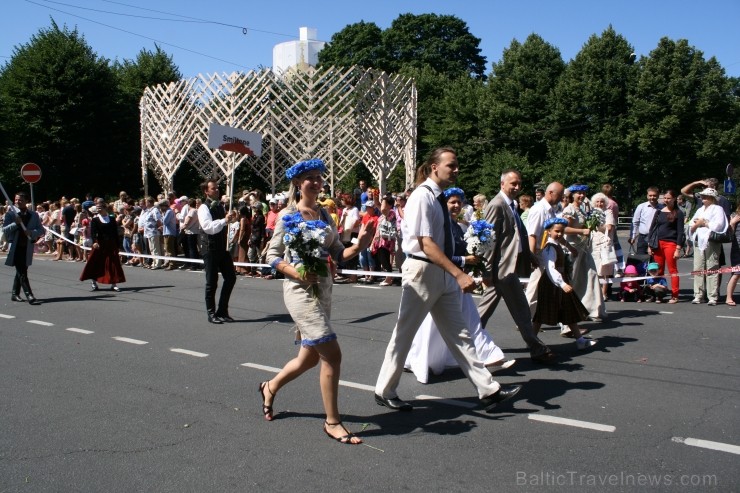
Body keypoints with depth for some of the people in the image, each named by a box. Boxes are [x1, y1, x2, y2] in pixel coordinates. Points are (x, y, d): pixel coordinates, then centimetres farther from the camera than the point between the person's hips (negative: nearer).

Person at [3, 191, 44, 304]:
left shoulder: (33, 215, 8)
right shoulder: (10, 213, 0)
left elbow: (41, 230, 5)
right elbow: (4, 230, -6)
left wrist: (31, 232, -14)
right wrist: (16, 223, -20)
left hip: (27, 247, 4)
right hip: (15, 247, -4)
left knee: (20, 271, 14)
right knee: (22, 272, -8)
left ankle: (15, 294, 26)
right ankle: (29, 295, -11)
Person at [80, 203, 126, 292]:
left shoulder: (112, 220, 7)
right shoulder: (95, 220, 1)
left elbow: (116, 234, 9)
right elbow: (92, 232, -11)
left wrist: (117, 246, 6)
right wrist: (94, 242, -29)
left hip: (111, 245, 2)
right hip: (99, 245, -1)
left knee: (113, 264, 0)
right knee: (95, 264, 2)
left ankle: (114, 284, 7)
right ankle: (93, 283, 14)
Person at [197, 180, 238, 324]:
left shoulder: (220, 205, 12)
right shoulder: (204, 208, -10)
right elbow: (208, 227, -26)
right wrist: (224, 220, -32)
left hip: (222, 247, 7)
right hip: (210, 248, -7)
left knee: (231, 277, 5)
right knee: (212, 282, 0)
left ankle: (222, 311, 17)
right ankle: (211, 313, 13)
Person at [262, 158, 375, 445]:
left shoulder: (325, 215, 10)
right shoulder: (288, 215, -6)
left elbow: (338, 254, 8)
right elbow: (272, 256, -5)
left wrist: (358, 247, -11)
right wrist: (296, 273, -21)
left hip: (324, 289, 7)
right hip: (300, 291, -7)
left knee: (310, 357, 17)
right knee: (332, 355, -11)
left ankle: (271, 387, 43)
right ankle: (332, 422, 4)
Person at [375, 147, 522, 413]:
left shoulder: (439, 197, 10)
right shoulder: (422, 197, -17)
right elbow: (427, 244, -24)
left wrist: (455, 274, 15)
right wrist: (459, 274, -28)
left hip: (444, 273, 9)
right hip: (422, 271, -9)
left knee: (459, 334, 10)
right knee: (404, 334, 4)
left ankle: (488, 390, 15)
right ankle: (384, 391, 20)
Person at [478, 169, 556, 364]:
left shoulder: (511, 205, 16)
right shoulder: (496, 205, -14)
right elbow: (490, 239, -18)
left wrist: (531, 256, 22)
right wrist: (488, 270, -19)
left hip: (506, 267, 10)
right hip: (503, 267, -10)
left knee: (486, 307, 16)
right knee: (521, 310, -1)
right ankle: (537, 350, 9)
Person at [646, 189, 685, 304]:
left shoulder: (678, 213, 0)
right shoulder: (659, 212, 13)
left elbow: (680, 232, -4)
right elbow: (652, 228, 14)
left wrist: (678, 248, -11)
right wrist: (650, 245, 8)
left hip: (670, 243, -4)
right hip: (658, 244, 4)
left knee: (673, 270, -1)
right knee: (658, 271, 6)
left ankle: (674, 295, 2)